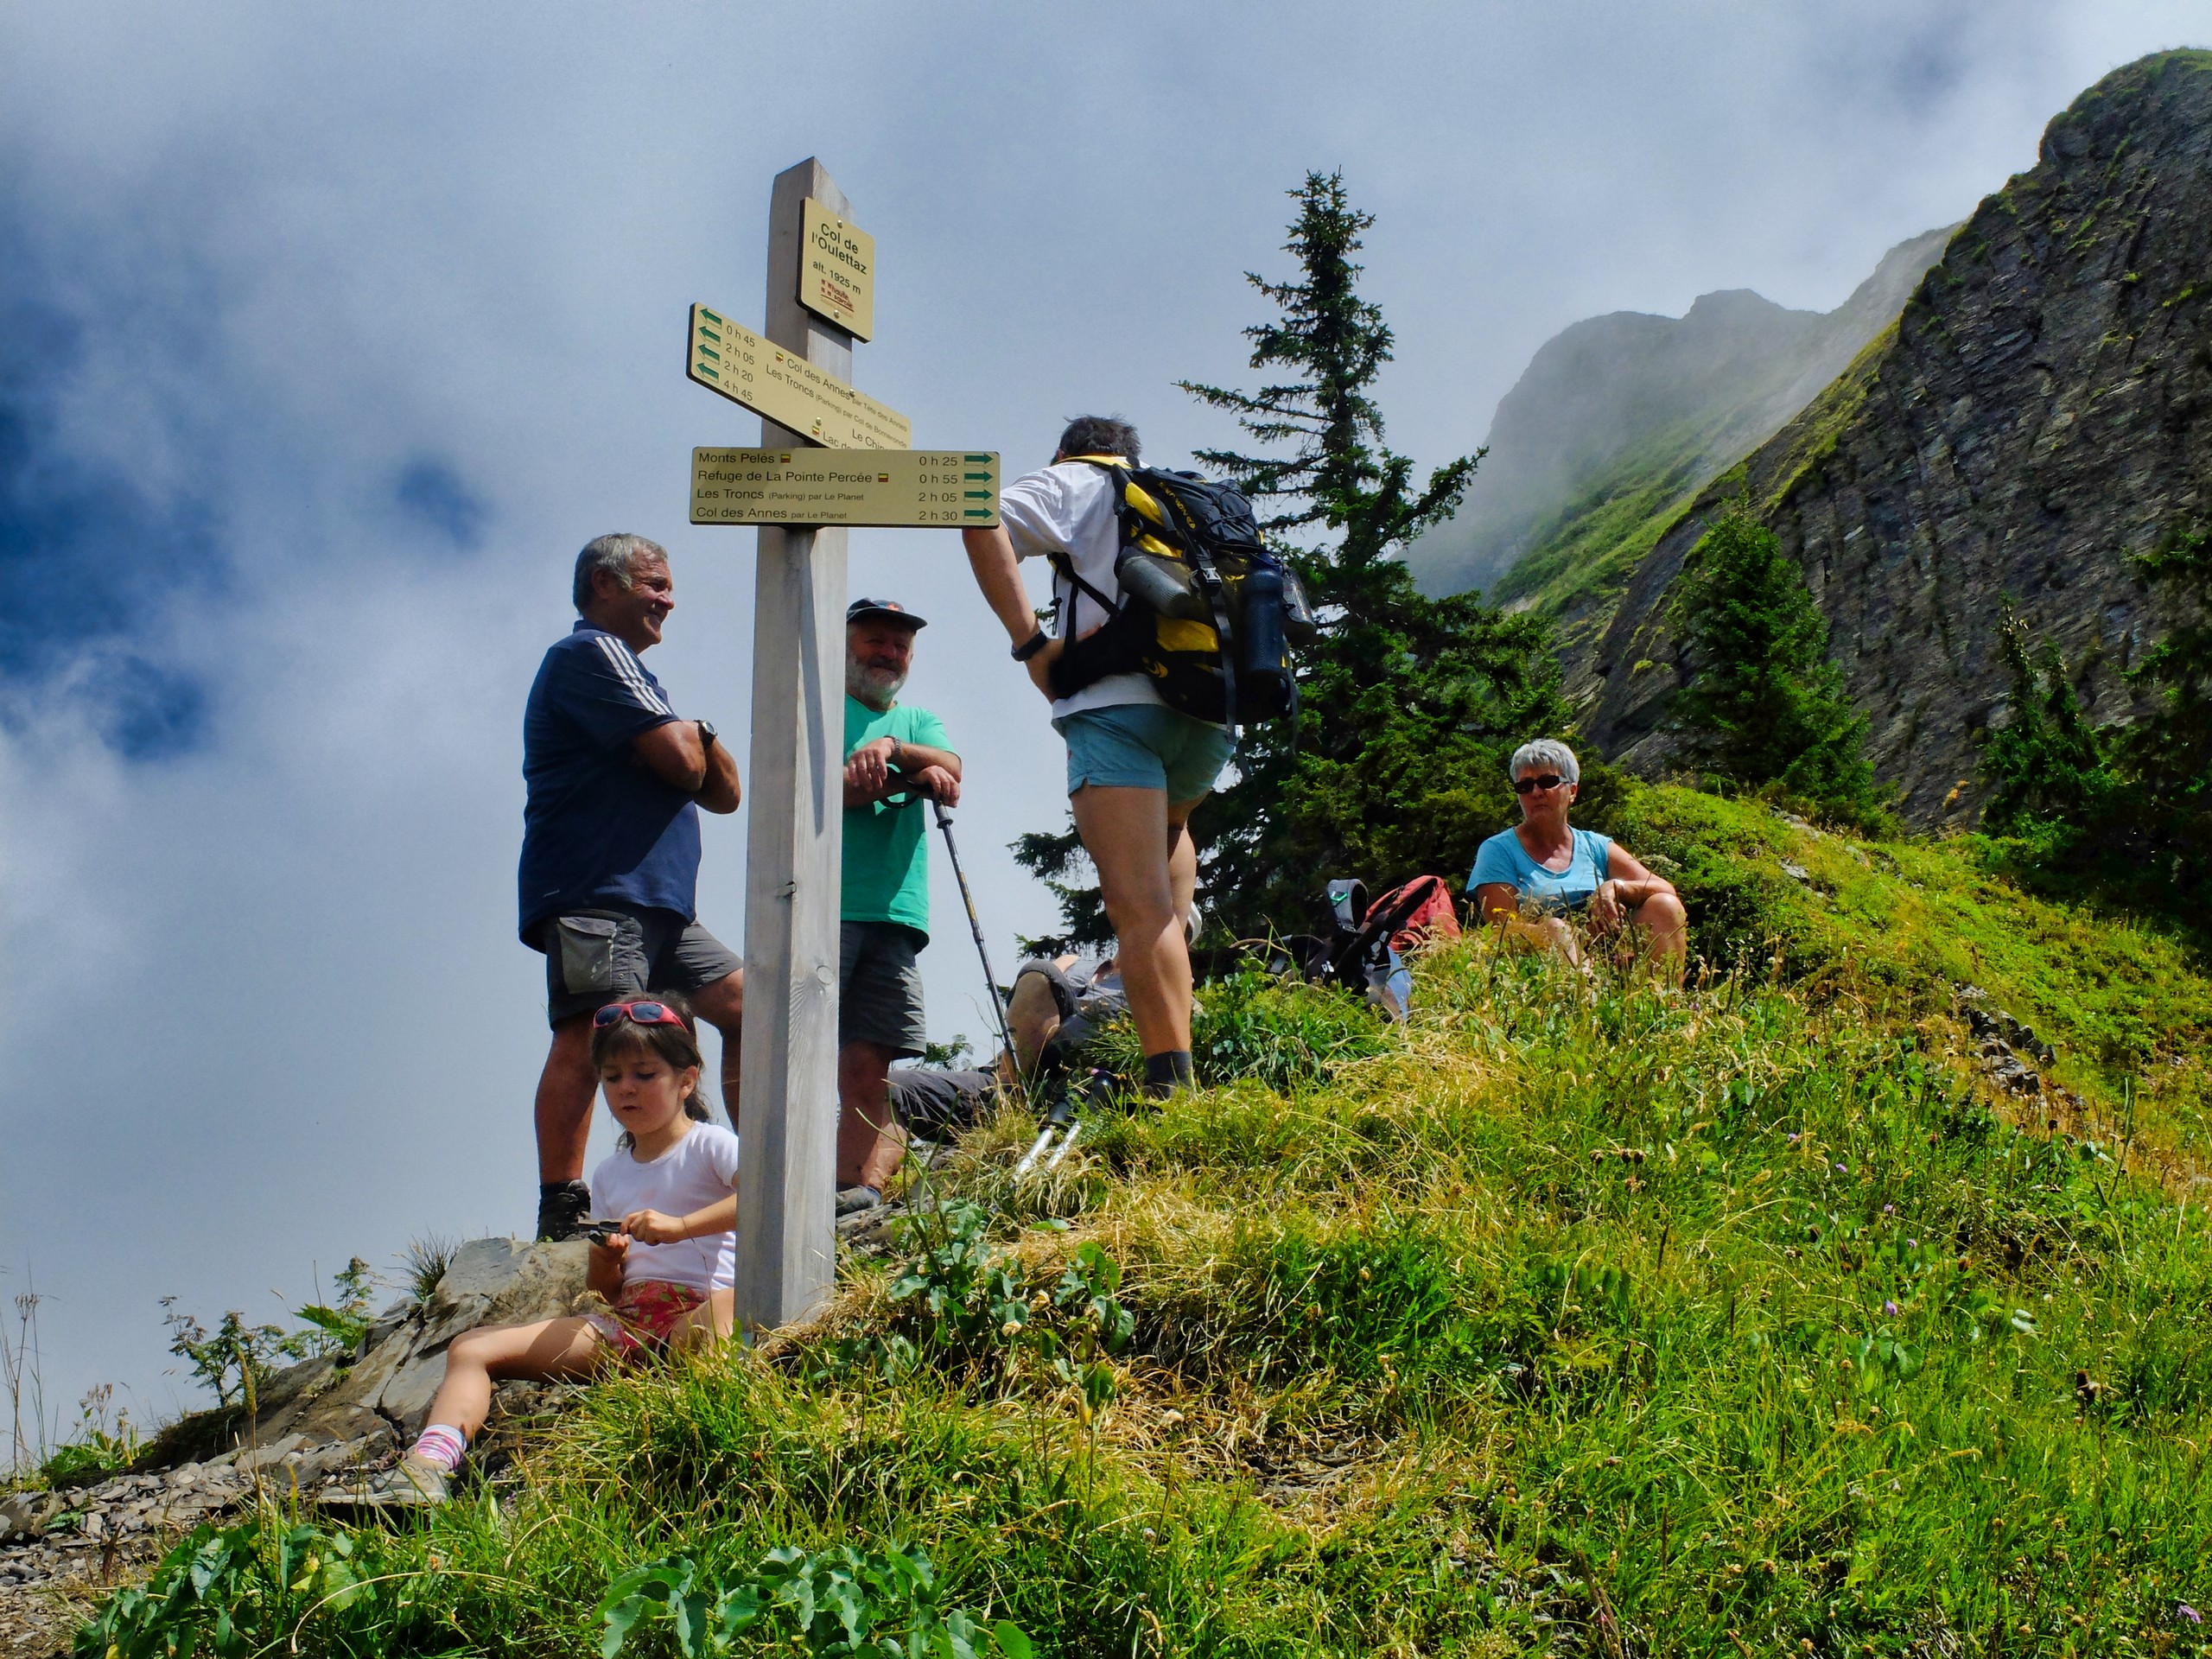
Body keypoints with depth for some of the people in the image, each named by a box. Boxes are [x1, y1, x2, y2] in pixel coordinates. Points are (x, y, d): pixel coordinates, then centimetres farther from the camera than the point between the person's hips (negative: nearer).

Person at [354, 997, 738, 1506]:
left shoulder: (709, 1146, 4)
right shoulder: (610, 1174, 23)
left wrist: (679, 1225, -24)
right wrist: (605, 1259, -3)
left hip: (699, 1306, -6)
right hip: (627, 1320, 7)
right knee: (472, 1347, -7)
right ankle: (428, 1466, -32)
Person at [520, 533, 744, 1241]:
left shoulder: (629, 671, 29)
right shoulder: (590, 653, -3)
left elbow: (723, 791, 22)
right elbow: (680, 759, -15)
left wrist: (695, 738, 0)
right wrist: (697, 744, 9)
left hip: (661, 905, 10)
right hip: (596, 895, -10)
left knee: (746, 1005, 10)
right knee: (590, 1035, -20)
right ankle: (560, 1219, -26)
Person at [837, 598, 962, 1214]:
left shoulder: (919, 721, 29)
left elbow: (950, 769, 6)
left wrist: (889, 747, -13)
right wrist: (909, 776, -6)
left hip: (894, 916, 4)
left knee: (869, 1071, -7)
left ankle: (860, 1192, -14)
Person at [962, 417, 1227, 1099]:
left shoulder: (1077, 482, 14)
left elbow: (983, 521, -4)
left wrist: (1028, 640, -5)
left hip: (1118, 701, -6)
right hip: (1210, 716, 6)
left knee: (1138, 907, -14)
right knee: (1170, 820, 39)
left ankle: (1172, 1087, -25)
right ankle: (1181, 930, 18)